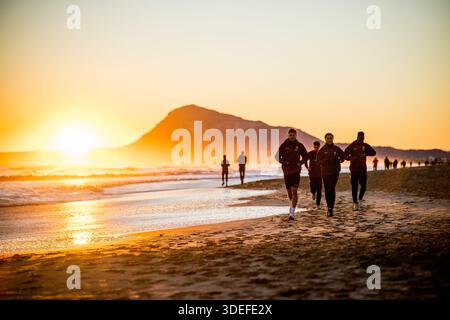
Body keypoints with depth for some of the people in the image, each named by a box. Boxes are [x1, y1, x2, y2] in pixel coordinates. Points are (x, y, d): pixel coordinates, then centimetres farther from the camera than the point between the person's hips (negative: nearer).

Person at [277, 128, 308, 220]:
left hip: (296, 171, -1)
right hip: (287, 171, 1)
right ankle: (292, 204, 43)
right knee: (289, 191, 12)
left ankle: (292, 213, -15)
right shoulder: (284, 145, -2)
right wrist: (284, 162, -14)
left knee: (294, 191, -13)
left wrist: (300, 163, -8)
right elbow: (277, 157, 3)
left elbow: (305, 156, 11)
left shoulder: (299, 145, -1)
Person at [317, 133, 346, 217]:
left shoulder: (336, 149, 3)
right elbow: (319, 160, -4)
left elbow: (343, 156, 13)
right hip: (325, 172, 1)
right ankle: (329, 206, 25)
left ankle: (330, 208, -14)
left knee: (332, 189, -13)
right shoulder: (322, 150, 1)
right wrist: (325, 160, -23)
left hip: (335, 171, -1)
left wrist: (339, 160, -7)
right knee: (327, 189, 7)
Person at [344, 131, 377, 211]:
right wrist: (350, 158, -28)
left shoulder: (365, 146, 6)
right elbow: (344, 154, -7)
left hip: (363, 169, 3)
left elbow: (373, 152, 0)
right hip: (354, 169, -2)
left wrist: (366, 154, -19)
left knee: (363, 186, 0)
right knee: (354, 187, -2)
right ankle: (355, 203, 8)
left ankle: (360, 199, 25)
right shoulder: (352, 146, -3)